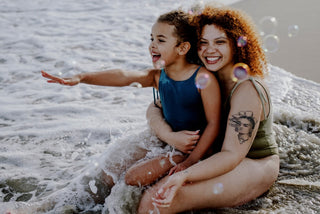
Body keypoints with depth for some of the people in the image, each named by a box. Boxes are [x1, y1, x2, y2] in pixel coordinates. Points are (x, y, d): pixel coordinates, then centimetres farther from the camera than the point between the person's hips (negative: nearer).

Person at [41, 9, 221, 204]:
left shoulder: (203, 78, -19)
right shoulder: (157, 77, -4)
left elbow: (213, 124, -17)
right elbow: (124, 77, -20)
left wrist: (189, 162, -21)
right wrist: (81, 78, -36)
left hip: (194, 147, -6)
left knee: (136, 177, -18)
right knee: (108, 174, 5)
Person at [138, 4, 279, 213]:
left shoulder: (247, 90, -24)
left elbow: (232, 155, -29)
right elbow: (155, 108, 3)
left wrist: (183, 176, -43)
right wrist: (171, 136, -19)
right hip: (215, 155, 8)